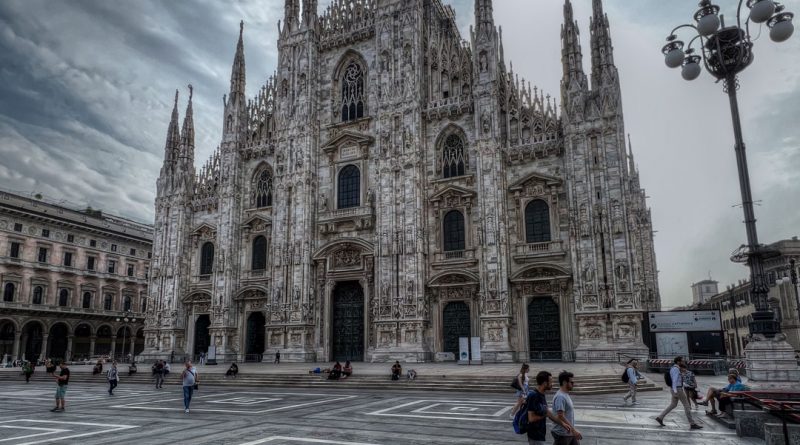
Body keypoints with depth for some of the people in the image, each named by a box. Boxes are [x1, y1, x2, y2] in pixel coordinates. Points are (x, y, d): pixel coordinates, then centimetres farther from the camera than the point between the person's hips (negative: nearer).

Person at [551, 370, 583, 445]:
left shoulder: (566, 395, 10)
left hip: (570, 433, 10)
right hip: (562, 434, -10)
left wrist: (573, 430, 20)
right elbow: (561, 417, -27)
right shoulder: (560, 397, -22)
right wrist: (574, 430, -25)